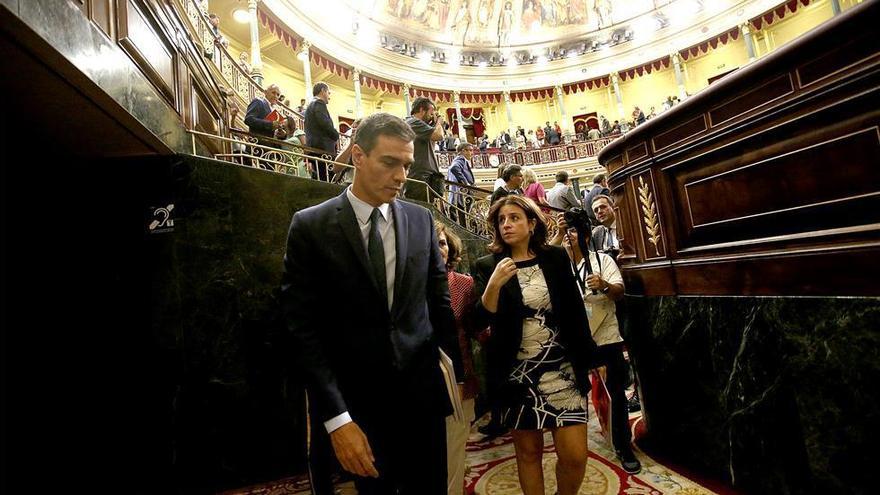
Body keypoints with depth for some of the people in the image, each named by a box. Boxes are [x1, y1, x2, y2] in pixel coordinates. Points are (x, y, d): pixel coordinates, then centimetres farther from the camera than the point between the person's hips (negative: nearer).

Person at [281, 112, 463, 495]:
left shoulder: (421, 220, 1)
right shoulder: (310, 226, -8)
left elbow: (439, 301, 7)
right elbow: (302, 328, -10)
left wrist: (461, 371, 8)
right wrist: (337, 418, -13)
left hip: (424, 394, 3)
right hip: (358, 405, -2)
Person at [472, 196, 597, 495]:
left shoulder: (556, 257, 3)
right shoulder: (487, 266, -1)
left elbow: (575, 311, 7)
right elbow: (482, 320, -9)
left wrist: (591, 357, 8)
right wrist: (494, 284, -25)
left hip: (563, 369, 1)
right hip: (517, 374, -1)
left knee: (575, 456, 0)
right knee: (528, 452, 10)